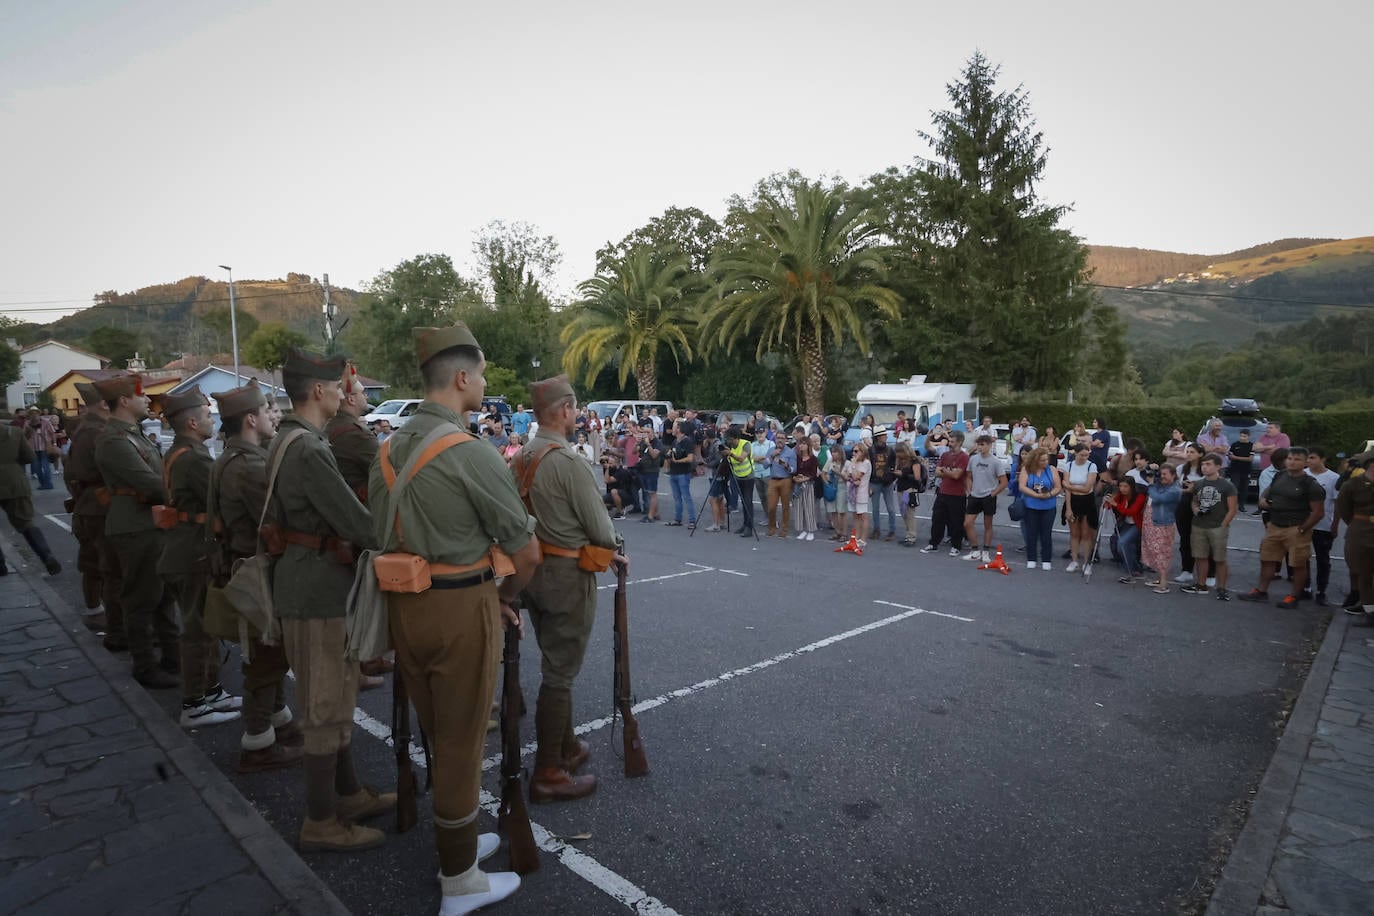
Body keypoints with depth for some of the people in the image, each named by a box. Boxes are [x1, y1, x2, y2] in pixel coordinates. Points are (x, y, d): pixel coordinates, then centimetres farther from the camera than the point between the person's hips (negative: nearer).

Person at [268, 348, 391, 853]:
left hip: (313, 582, 10)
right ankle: (321, 820, 18)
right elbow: (359, 523, -23)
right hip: (318, 588, -10)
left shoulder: (289, 440, 10)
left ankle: (348, 792, 34)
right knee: (326, 707, 3)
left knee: (337, 696, 20)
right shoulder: (309, 450, -22)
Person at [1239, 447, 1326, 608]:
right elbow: (1267, 490, 25)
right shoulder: (1279, 476, 7)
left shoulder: (1310, 484, -11)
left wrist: (1302, 529, -13)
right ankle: (1261, 591, 22)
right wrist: (1262, 499, 3)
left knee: (1298, 564, 4)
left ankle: (1295, 596, 15)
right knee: (1267, 559, 12)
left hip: (1295, 530, -6)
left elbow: (1318, 512, -11)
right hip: (1274, 526, 6)